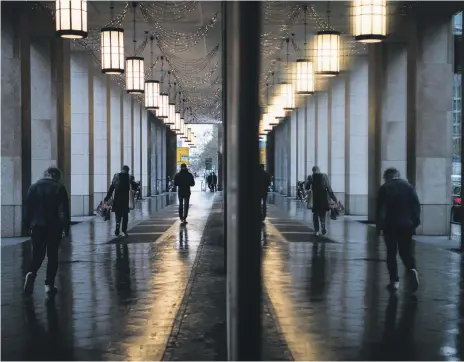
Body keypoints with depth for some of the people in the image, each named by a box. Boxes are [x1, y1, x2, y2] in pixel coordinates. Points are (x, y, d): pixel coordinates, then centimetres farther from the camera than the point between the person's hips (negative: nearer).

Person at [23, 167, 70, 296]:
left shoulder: (34, 187, 5)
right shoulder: (59, 188, -3)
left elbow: (27, 207, 4)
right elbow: (65, 210, -6)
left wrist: (27, 225, 10)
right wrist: (66, 227, -1)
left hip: (37, 226, 2)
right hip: (54, 227, -2)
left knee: (37, 254, 10)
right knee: (52, 256, 7)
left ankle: (31, 273, -18)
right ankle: (49, 284, 3)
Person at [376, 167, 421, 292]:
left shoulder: (384, 188, -2)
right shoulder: (408, 186, 5)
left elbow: (380, 209, -5)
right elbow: (416, 205, 2)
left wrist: (379, 226, 1)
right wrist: (415, 223, 6)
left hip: (390, 225, -2)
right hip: (406, 225, 2)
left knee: (391, 253, 6)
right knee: (406, 251, 12)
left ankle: (394, 281, 4)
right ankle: (412, 269, -15)